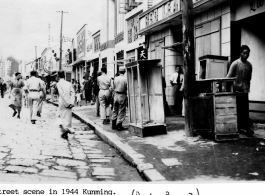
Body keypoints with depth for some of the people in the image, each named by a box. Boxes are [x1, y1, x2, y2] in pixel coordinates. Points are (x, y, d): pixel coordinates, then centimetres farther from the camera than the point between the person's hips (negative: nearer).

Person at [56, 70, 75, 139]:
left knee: (63, 117, 4)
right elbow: (72, 93, -2)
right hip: (69, 103, 4)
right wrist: (71, 102, -7)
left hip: (62, 103, -4)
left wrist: (67, 103, -12)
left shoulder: (59, 84, -6)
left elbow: (62, 94, -14)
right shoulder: (69, 83, 6)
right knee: (68, 117, 11)